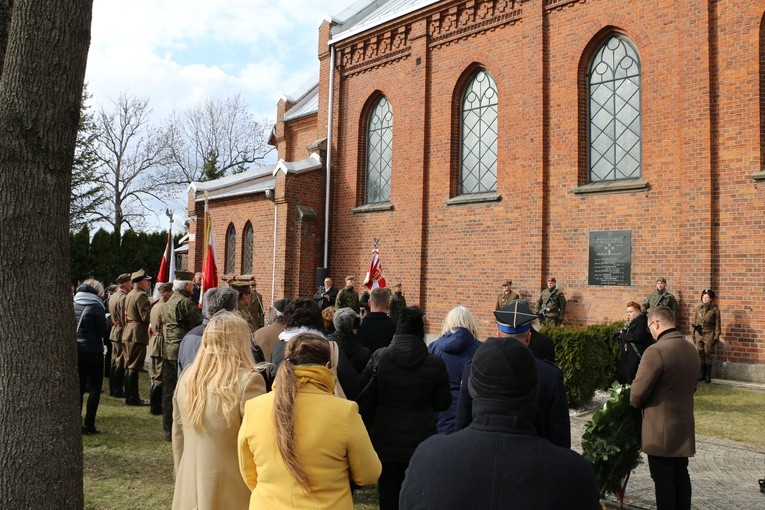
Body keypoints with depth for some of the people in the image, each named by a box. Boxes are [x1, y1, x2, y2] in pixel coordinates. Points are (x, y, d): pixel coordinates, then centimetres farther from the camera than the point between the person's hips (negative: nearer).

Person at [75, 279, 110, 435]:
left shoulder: (73, 305, 2)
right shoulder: (96, 306, -13)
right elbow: (103, 331, -11)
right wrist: (107, 321, 6)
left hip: (75, 350, 5)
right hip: (92, 351, -5)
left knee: (78, 387, 14)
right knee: (95, 388, 5)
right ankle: (89, 425, 2)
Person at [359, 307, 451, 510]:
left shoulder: (379, 357, -10)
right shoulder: (435, 364, -12)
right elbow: (443, 404, -3)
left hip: (385, 439, 1)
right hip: (421, 442, 0)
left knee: (388, 490, 15)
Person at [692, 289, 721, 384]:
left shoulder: (715, 309, -1)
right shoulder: (698, 308, 9)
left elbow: (717, 324, -1)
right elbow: (694, 322, 13)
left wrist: (716, 337, -5)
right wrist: (693, 335, 11)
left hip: (709, 334, -3)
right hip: (699, 334, 3)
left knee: (709, 354, 2)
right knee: (700, 354, 5)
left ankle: (708, 376, 11)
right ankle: (701, 374, 15)